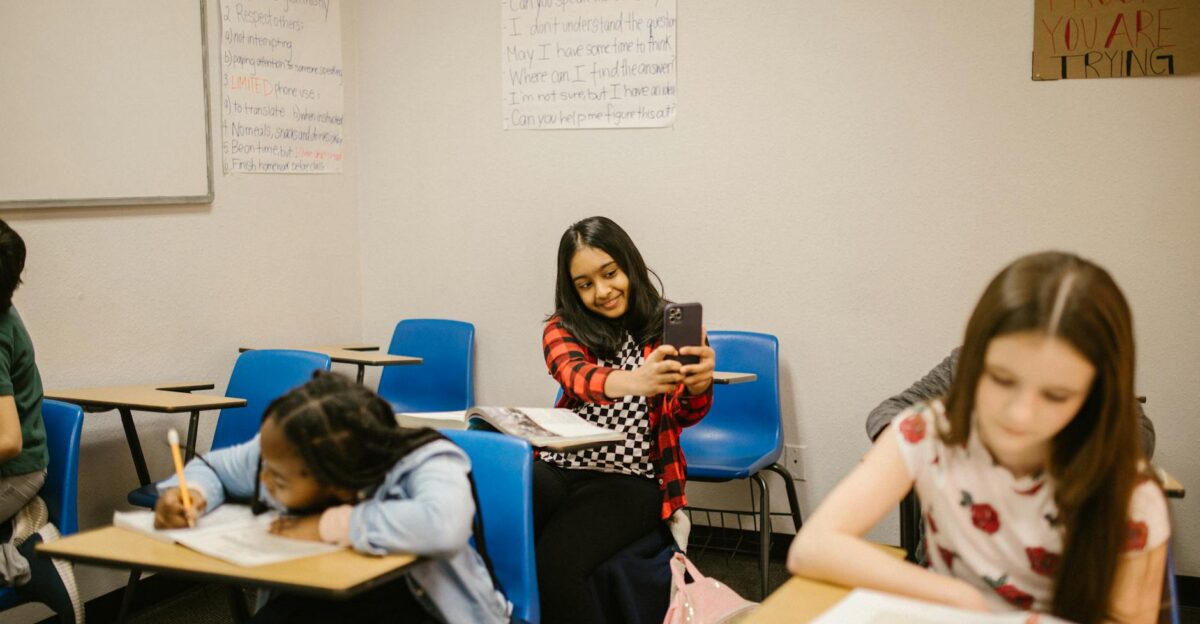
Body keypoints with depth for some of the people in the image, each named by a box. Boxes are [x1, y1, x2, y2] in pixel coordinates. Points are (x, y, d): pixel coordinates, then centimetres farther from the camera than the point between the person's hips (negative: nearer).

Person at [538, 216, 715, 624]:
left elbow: (685, 413, -8)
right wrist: (632, 380, -40)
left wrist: (699, 384, -34)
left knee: (553, 565, -31)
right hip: (557, 468, 2)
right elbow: (575, 373, -17)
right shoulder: (563, 329, 8)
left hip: (630, 479, -2)